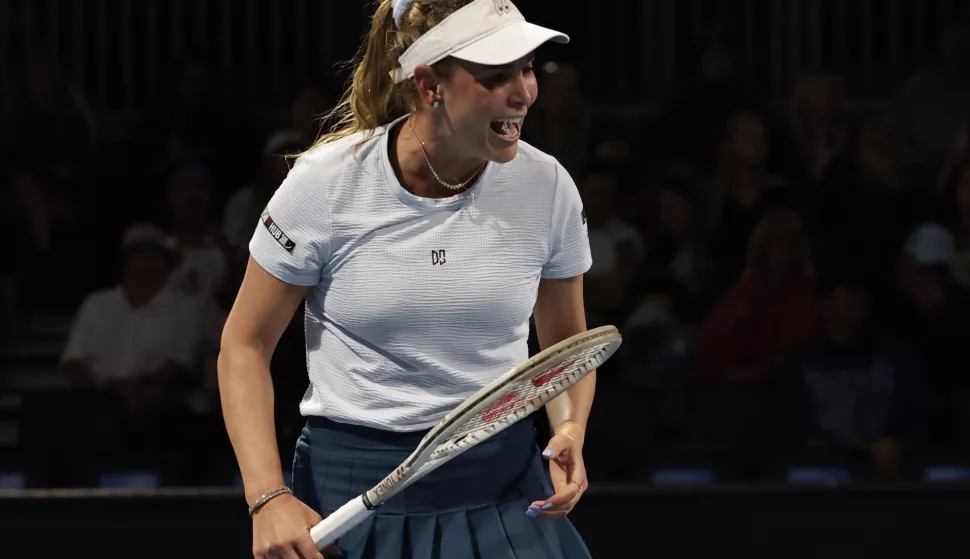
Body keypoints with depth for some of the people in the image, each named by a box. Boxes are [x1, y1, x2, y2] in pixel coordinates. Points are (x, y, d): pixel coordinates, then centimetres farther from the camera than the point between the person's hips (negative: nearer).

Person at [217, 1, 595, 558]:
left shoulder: (546, 185, -4)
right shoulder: (326, 182, -11)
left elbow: (566, 341, 12)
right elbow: (246, 343, -3)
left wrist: (570, 430, -9)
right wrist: (268, 498, -13)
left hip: (503, 495, 2)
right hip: (352, 487, -2)